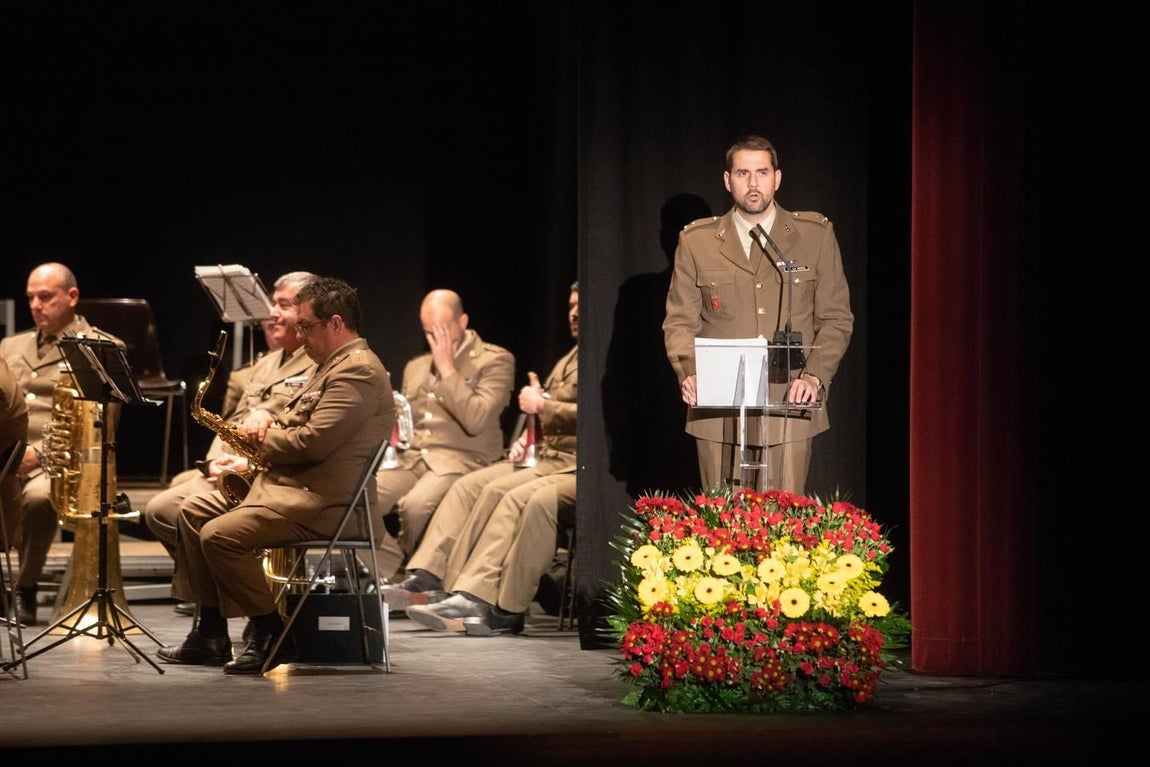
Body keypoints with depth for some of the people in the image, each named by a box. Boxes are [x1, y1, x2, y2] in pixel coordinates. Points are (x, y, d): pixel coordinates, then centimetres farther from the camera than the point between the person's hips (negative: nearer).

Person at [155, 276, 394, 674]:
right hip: (289, 484, 12)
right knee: (193, 511, 11)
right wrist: (268, 421, 7)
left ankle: (273, 635, -11)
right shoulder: (333, 365, 20)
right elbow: (297, 418, 29)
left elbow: (313, 441, -25)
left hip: (321, 503, -12)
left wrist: (264, 442, -7)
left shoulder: (359, 370, -16)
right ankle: (211, 634, 11)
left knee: (218, 534, -24)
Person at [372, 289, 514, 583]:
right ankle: (391, 575, -12)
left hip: (461, 460, -6)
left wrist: (446, 368, -9)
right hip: (411, 458, 6)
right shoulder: (416, 367, 24)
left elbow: (475, 420, -13)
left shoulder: (496, 360, 1)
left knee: (416, 505, -36)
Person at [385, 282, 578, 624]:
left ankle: (469, 595, -26)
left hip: (573, 462, -9)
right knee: (469, 485, -9)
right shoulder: (569, 359, 25)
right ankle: (425, 577, -20)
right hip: (542, 454, 9)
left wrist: (540, 406, -11)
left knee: (499, 491, -27)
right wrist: (525, 437, 9)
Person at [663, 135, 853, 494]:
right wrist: (689, 373, -10)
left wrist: (814, 376, -7)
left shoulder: (815, 235, 8)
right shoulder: (696, 241, 9)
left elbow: (836, 319, 9)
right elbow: (680, 322, 9)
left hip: (790, 407, -1)